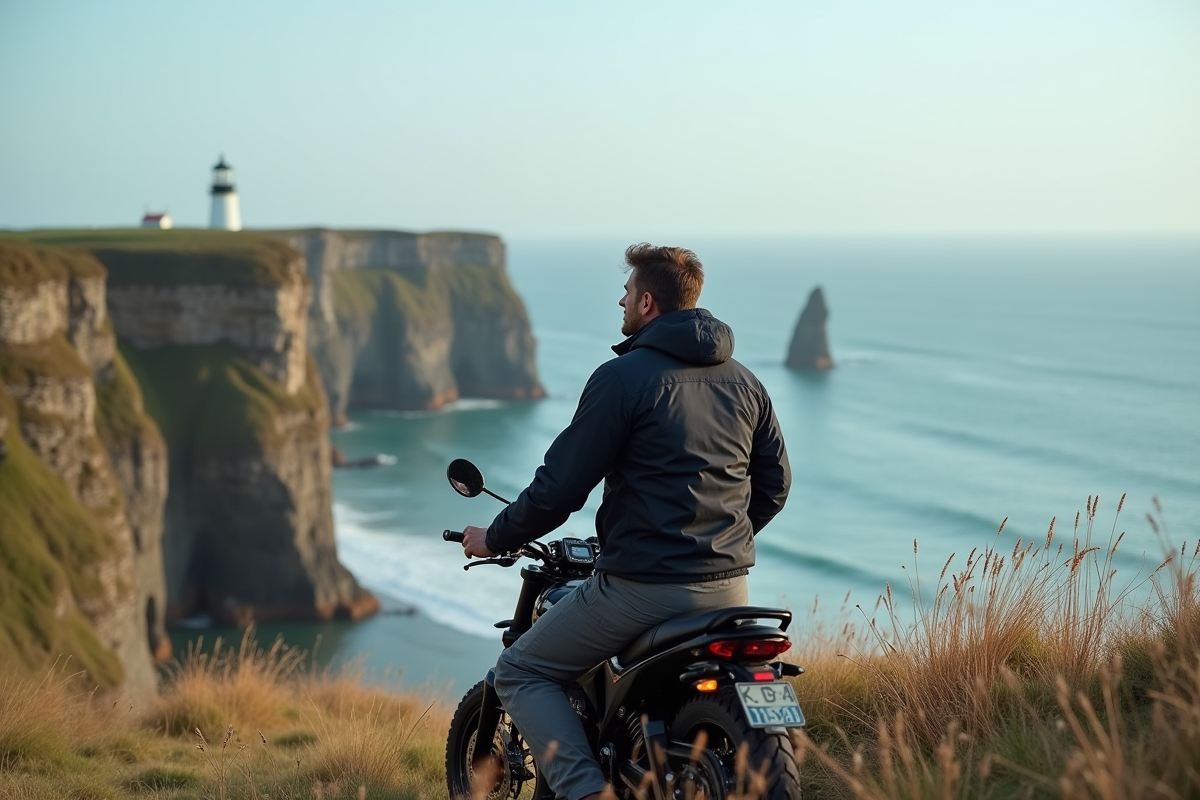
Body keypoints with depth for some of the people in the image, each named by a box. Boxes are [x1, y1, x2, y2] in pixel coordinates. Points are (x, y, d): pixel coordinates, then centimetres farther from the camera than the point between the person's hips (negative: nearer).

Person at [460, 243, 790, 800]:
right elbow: (774, 483, 17)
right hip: (728, 586, 7)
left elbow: (563, 483, -11)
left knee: (521, 673, 8)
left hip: (642, 584, -7)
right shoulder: (744, 382, 10)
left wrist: (495, 539, 4)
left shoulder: (623, 377, -10)